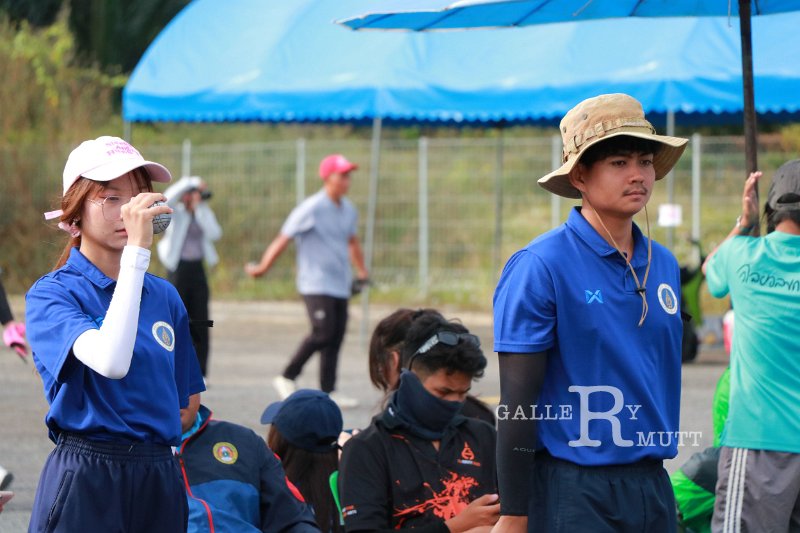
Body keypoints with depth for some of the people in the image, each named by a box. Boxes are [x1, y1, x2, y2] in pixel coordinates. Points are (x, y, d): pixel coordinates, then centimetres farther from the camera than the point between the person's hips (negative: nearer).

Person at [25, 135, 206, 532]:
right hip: (86, 480, -5)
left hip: (159, 482, 5)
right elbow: (111, 362, -26)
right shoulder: (51, 294, -7)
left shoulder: (164, 296, 10)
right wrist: (137, 250, -25)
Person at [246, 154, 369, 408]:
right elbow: (283, 239, -10)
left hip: (340, 286, 7)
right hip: (316, 284, -7)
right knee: (323, 332, -18)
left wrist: (361, 271, 31)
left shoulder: (348, 210, 11)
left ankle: (328, 391, 8)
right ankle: (287, 378, -4)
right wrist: (262, 268, -8)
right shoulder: (311, 209, -12)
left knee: (335, 339, 4)